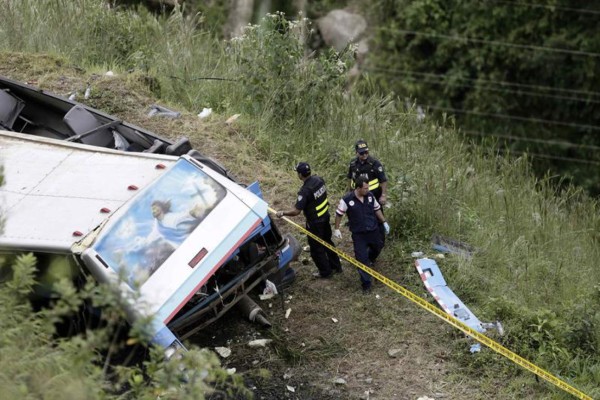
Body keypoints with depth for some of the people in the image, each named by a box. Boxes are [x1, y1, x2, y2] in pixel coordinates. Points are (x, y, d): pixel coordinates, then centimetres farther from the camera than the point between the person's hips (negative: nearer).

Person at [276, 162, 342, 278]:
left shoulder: (305, 190, -32)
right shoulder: (319, 179, -8)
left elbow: (296, 211, -30)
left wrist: (282, 213, -16)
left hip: (315, 222, -8)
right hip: (325, 216, 8)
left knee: (316, 248, 12)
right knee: (327, 242, 26)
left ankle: (325, 271, 25)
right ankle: (336, 265, 39)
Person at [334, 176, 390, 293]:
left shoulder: (370, 196, -7)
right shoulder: (347, 200, -19)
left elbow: (377, 209, 9)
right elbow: (339, 214, -6)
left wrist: (384, 222, 10)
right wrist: (337, 229, -4)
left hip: (373, 230, 4)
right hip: (358, 234, -4)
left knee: (377, 247, 26)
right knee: (362, 259, -4)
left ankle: (370, 260, 61)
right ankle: (366, 284, 5)